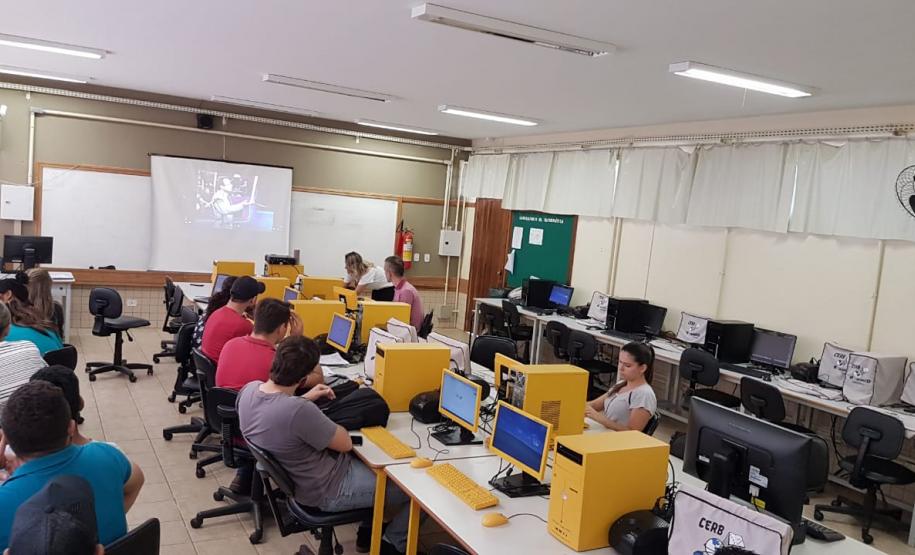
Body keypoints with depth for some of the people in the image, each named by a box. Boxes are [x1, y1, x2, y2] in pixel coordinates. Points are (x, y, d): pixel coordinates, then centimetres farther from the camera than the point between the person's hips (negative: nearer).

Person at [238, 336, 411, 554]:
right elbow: (345, 444, -19)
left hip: (295, 478, 9)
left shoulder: (249, 389, -12)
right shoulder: (299, 411, -37)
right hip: (328, 491, -8)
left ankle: (369, 527, 33)